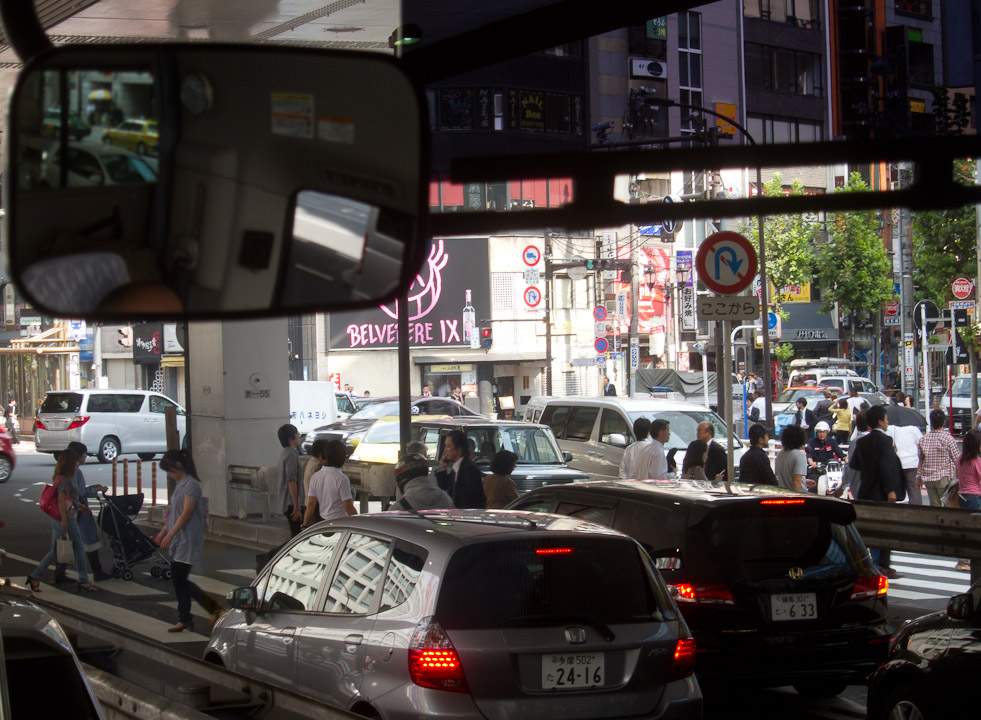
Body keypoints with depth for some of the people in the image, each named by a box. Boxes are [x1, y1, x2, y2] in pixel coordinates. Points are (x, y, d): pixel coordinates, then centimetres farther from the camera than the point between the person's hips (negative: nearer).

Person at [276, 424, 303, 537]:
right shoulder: (291, 455, -17)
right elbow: (291, 482, -22)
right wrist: (296, 507, -22)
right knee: (297, 536, -7)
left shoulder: (284, 453, 14)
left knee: (295, 534, 16)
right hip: (291, 503, -10)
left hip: (285, 503, 10)